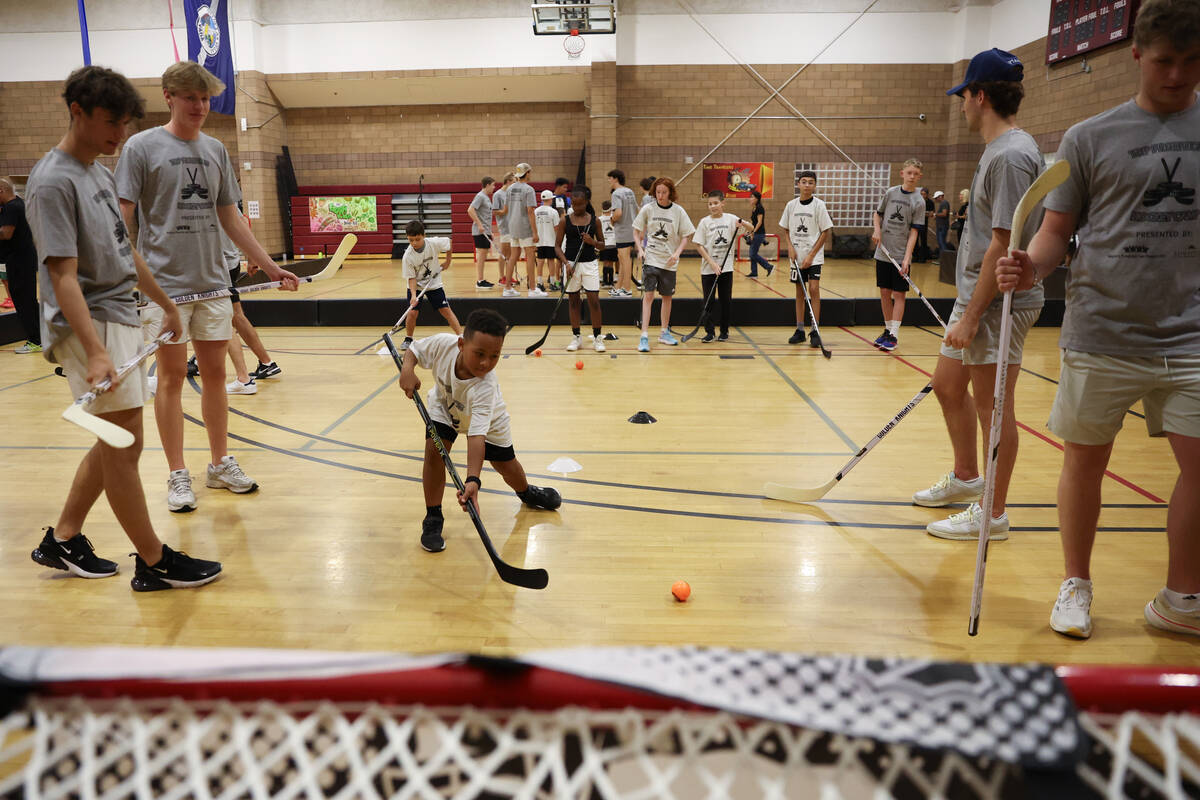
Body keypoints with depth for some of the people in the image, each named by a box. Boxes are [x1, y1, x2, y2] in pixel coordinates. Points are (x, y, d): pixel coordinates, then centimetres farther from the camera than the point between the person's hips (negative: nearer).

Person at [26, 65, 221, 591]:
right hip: (90, 325, -10)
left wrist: (165, 304, 29)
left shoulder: (100, 172, 14)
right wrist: (95, 351, -31)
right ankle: (154, 562, 4)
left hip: (122, 317, 10)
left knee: (116, 439, 14)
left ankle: (63, 540, 27)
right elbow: (63, 276, -21)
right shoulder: (54, 182, -14)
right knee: (124, 439, -6)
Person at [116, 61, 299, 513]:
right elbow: (123, 219, -6)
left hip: (213, 281, 5)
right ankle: (178, 475, 11)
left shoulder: (215, 150, 12)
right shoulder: (142, 147, -3)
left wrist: (271, 267, 12)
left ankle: (221, 464, 21)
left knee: (215, 373, 9)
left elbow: (230, 219, 16)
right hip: (164, 282, -4)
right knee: (172, 376, 2)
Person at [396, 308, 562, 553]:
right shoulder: (443, 344, -37)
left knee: (506, 464, 7)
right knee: (434, 450, -22)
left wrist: (473, 480, -60)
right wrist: (407, 369, -37)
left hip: (487, 417, -2)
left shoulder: (486, 388, -44)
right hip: (444, 406, 2)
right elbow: (414, 350, -14)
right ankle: (433, 519, -6)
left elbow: (477, 436, -50)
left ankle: (526, 492, 44)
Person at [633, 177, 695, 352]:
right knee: (648, 295, -10)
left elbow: (685, 236, 3)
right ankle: (644, 336, -9)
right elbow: (637, 232, 8)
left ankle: (665, 333, 26)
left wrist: (677, 253, -11)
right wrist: (640, 249, -7)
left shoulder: (678, 211, -2)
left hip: (669, 261, 2)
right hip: (650, 258, -2)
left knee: (667, 297, 11)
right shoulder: (647, 209, -3)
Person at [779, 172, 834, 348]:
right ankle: (799, 330, 16)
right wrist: (790, 247, -5)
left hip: (814, 256, -3)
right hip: (796, 256, 3)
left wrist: (811, 255, -11)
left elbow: (826, 232, -6)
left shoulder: (819, 205, -6)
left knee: (813, 289, -12)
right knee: (799, 291, 8)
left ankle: (815, 332, -7)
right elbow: (785, 229, 13)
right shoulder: (791, 205, 4)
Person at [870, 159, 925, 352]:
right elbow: (877, 214, 18)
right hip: (883, 252, 3)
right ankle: (888, 329, 22)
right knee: (884, 292, 9)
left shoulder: (918, 202, -5)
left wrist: (906, 258, -16)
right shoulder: (890, 193, 4)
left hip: (901, 255, -3)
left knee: (898, 294, -1)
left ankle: (894, 335, 2)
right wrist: (877, 229, -3)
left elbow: (913, 233, -7)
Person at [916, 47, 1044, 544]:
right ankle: (965, 478, 37)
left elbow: (1004, 245, -22)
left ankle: (992, 514, 12)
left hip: (998, 303, -10)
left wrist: (972, 316, -21)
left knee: (994, 406, -1)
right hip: (977, 298, 10)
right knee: (948, 385, 19)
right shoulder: (997, 149, 14)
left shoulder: (1011, 154, -17)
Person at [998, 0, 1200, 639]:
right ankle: (1076, 585, 24)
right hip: (1101, 336, -2)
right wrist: (1030, 268, -18)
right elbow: (1056, 231, 2)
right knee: (1084, 460, 6)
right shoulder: (1090, 138, 3)